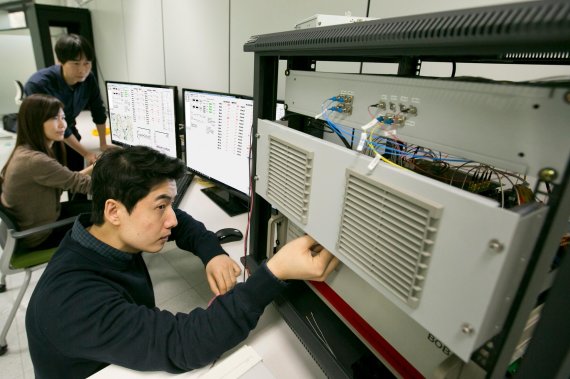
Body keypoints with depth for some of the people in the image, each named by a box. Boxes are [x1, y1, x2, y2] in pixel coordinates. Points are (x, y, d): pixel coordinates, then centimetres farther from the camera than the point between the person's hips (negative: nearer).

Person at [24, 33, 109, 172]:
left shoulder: (88, 79, -15)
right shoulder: (38, 85, -29)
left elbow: (98, 111, -3)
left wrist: (103, 143, 1)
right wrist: (86, 154, -22)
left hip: (68, 136, 4)